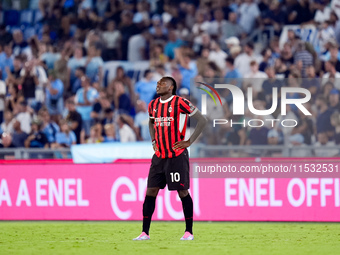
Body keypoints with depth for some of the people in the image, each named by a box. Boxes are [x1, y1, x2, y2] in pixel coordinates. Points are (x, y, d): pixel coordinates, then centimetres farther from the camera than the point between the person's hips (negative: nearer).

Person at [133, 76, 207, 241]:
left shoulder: (180, 103, -9)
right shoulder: (153, 104, 11)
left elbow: (202, 120, -8)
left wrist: (189, 142, -10)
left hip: (177, 156, -6)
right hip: (159, 156, 6)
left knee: (183, 192, -3)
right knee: (150, 192, 1)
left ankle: (189, 232, 6)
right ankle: (145, 232, 4)